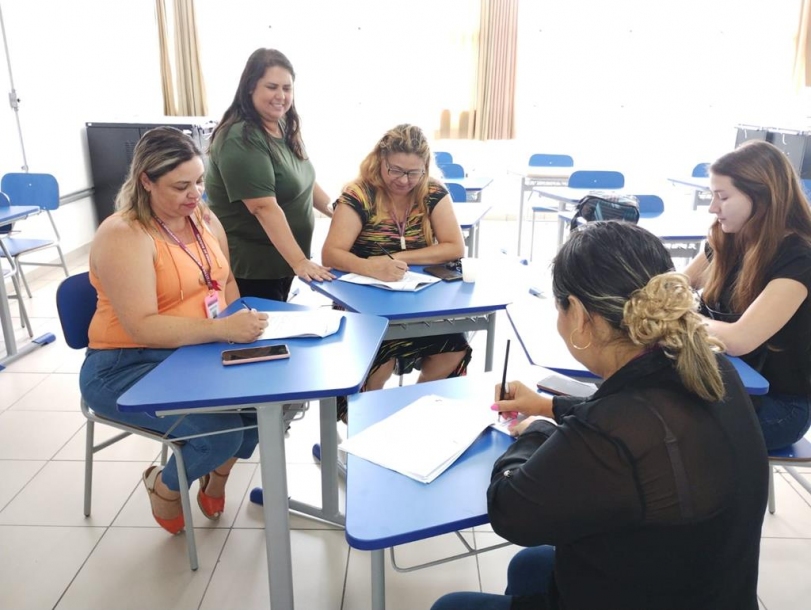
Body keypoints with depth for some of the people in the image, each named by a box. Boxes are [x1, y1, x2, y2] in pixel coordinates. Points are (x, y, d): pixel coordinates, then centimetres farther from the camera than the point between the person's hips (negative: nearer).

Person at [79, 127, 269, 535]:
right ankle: (164, 486, 12)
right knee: (221, 431, -26)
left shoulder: (204, 218, 5)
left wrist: (240, 324, -5)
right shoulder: (123, 236, -19)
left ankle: (217, 475, 14)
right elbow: (143, 327, -27)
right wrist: (223, 328, -37)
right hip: (128, 367, -7)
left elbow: (226, 282, 16)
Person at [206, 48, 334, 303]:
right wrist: (300, 262, -29)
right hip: (250, 266, -8)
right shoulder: (240, 140, -21)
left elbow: (304, 180, 17)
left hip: (281, 260, 9)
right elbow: (265, 207, -27)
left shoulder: (284, 128, 6)